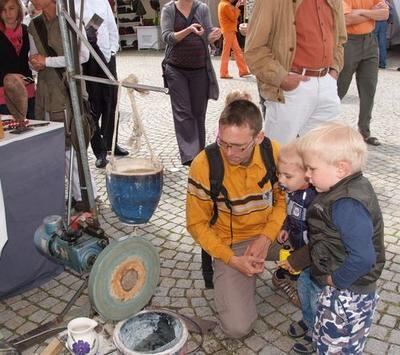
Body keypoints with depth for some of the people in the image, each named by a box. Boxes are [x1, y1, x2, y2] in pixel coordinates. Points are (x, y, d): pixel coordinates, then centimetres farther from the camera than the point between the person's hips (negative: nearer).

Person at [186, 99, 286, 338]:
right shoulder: (204, 166, -22)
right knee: (238, 328, -17)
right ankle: (241, 278, 15)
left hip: (272, 233, 3)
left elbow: (284, 198, 0)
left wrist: (266, 237, -16)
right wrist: (232, 259, -19)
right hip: (230, 243, -2)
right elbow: (197, 224, -11)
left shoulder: (274, 153, -14)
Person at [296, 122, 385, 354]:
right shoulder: (354, 186, 0)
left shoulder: (346, 206, -31)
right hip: (350, 289, 9)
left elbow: (363, 257, -34)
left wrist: (336, 279, -19)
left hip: (346, 292, -9)